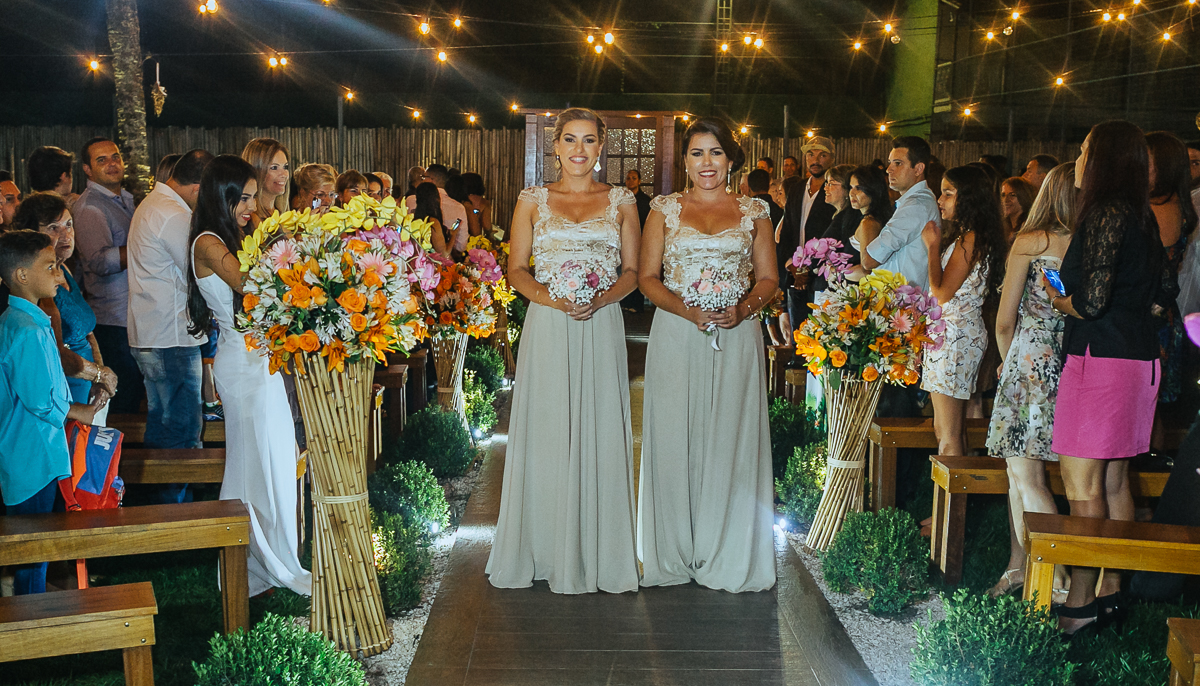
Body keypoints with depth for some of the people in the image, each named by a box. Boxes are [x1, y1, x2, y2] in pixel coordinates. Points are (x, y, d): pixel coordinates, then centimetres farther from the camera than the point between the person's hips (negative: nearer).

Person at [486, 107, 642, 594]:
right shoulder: (533, 201, 8)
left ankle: (598, 554, 12)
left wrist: (603, 298, -11)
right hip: (547, 330, 0)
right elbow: (516, 270, 5)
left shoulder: (620, 201, 9)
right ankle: (545, 550, 13)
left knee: (599, 435, 1)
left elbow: (632, 271, 8)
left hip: (601, 330, 0)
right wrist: (550, 297, -12)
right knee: (546, 435, 2)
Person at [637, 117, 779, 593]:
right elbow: (647, 277, 4)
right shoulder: (665, 209, 7)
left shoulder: (754, 212, 9)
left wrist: (743, 309, -12)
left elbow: (769, 279, 9)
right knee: (675, 439, 2)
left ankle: (727, 555, 12)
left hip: (736, 338, 0)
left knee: (730, 439, 1)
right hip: (676, 336, 0)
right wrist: (687, 310, -13)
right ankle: (675, 553, 13)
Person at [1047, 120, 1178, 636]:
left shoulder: (1105, 214, -15)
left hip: (1100, 361, -9)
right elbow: (1165, 290, 18)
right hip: (1137, 357, 9)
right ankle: (1111, 593, 21)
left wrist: (1058, 300, -2)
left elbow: (1090, 300, -21)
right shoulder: (1140, 217, 13)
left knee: (1082, 482, -4)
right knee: (1114, 481, 14)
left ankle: (1080, 603, 1)